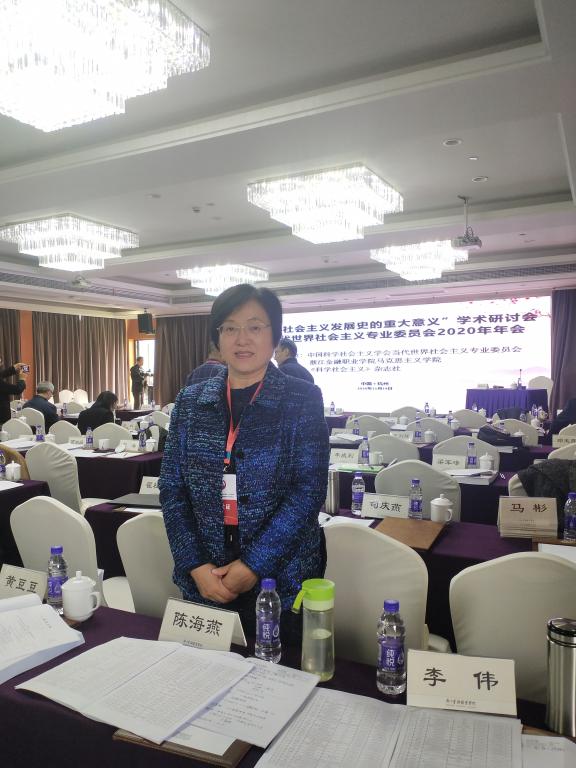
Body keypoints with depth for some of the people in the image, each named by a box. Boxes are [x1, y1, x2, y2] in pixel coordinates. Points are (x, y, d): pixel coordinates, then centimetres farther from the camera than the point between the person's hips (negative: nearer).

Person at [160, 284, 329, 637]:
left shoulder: (303, 399, -6)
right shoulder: (191, 400, 3)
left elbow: (309, 490, -12)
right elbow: (172, 488, 2)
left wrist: (254, 564, -16)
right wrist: (197, 565, -9)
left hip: (283, 578, -2)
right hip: (204, 580, 3)